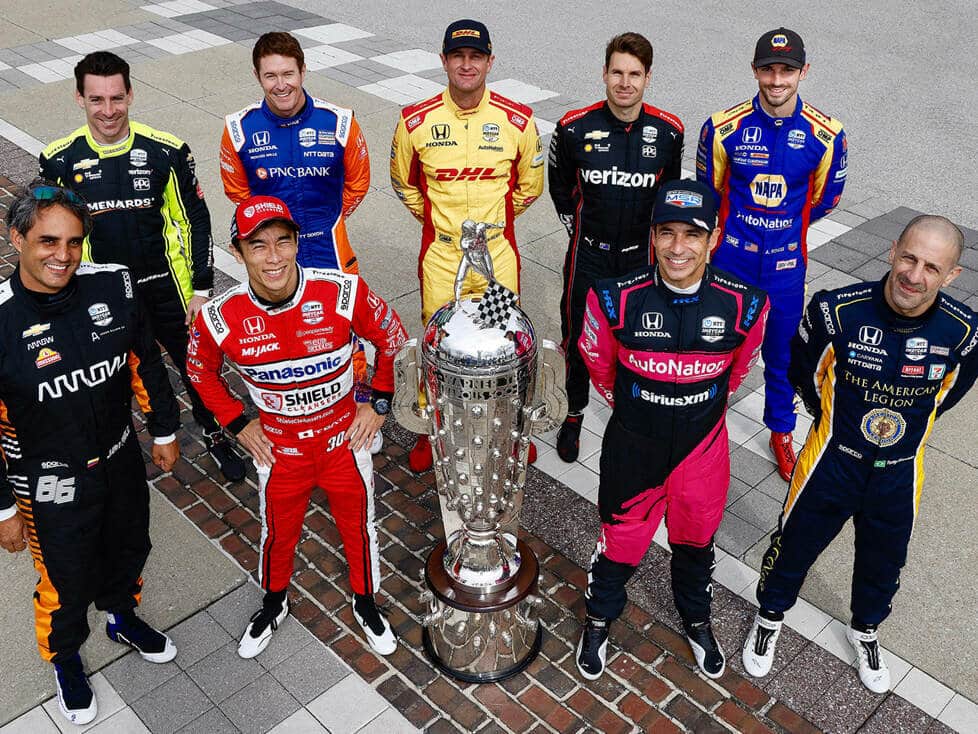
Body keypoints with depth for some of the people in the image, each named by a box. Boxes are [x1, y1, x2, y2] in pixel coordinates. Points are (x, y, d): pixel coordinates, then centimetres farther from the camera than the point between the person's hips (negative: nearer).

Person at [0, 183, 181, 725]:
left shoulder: (113, 285, -14)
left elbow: (145, 360, 2)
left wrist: (164, 430, 9)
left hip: (121, 461, 4)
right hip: (51, 485, -4)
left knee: (129, 550, 27)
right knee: (67, 585, 16)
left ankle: (123, 618, 59)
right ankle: (65, 660, 49)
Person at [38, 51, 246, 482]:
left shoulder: (167, 151, -13)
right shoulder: (59, 161, -9)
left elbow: (195, 219, -4)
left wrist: (201, 289, -6)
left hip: (167, 289, -1)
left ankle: (214, 436, 40)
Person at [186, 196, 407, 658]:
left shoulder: (345, 293, -25)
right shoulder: (220, 318, -21)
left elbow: (391, 339, -5)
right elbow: (201, 371, 2)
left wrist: (379, 403, -4)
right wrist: (236, 424, -1)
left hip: (346, 441, 0)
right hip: (279, 448, 0)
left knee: (358, 525, 20)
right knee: (278, 531, 22)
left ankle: (365, 602, 49)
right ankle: (274, 603, 53)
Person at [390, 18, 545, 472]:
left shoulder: (517, 120, -5)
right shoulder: (416, 121, -5)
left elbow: (530, 183, 11)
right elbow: (403, 182, 12)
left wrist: (495, 220, 9)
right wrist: (433, 218, 9)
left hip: (498, 252, 0)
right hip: (439, 253, 0)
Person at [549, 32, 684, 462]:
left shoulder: (667, 131, -7)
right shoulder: (575, 128, -12)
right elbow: (559, 184, 6)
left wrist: (650, 230, 8)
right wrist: (577, 227, 6)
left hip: (641, 253, 1)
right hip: (588, 253, -1)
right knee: (578, 338, 11)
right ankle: (573, 414, 33)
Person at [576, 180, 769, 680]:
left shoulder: (745, 305, -19)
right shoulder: (615, 299, -22)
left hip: (702, 450, 1)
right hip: (632, 451, -1)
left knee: (696, 540, 24)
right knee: (621, 540, 18)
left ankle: (696, 619, 54)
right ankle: (599, 619, 48)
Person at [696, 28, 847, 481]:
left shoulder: (826, 135, -11)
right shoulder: (724, 127, -12)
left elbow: (824, 198, 5)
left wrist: (784, 227, 10)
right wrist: (740, 226, 11)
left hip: (786, 262, 0)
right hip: (730, 257, 0)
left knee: (782, 351, 14)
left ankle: (781, 431, 36)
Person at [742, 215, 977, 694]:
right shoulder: (839, 311, -24)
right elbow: (801, 368, -2)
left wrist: (907, 423, 10)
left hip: (898, 474, 2)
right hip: (832, 460, -2)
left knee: (883, 564, 24)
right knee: (794, 547, 16)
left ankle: (865, 631, 54)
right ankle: (770, 617, 46)